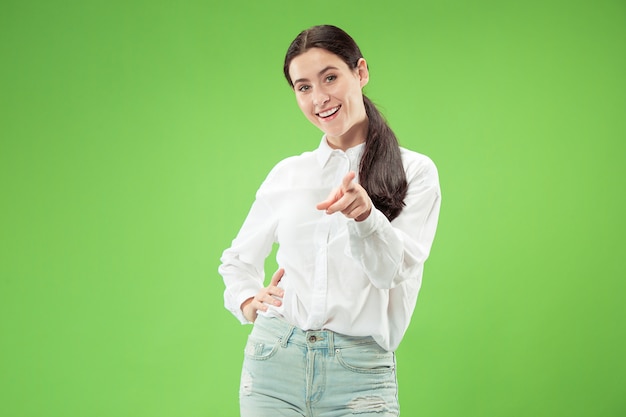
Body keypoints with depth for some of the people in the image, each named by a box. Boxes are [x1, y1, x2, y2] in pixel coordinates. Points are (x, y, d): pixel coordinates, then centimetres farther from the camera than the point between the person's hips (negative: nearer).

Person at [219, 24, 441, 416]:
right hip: (274, 359, 2)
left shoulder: (415, 171, 2)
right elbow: (238, 258, 21)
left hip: (361, 371, -2)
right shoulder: (288, 174, 9)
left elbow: (393, 269, -8)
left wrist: (363, 213, -26)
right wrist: (248, 302, 1)